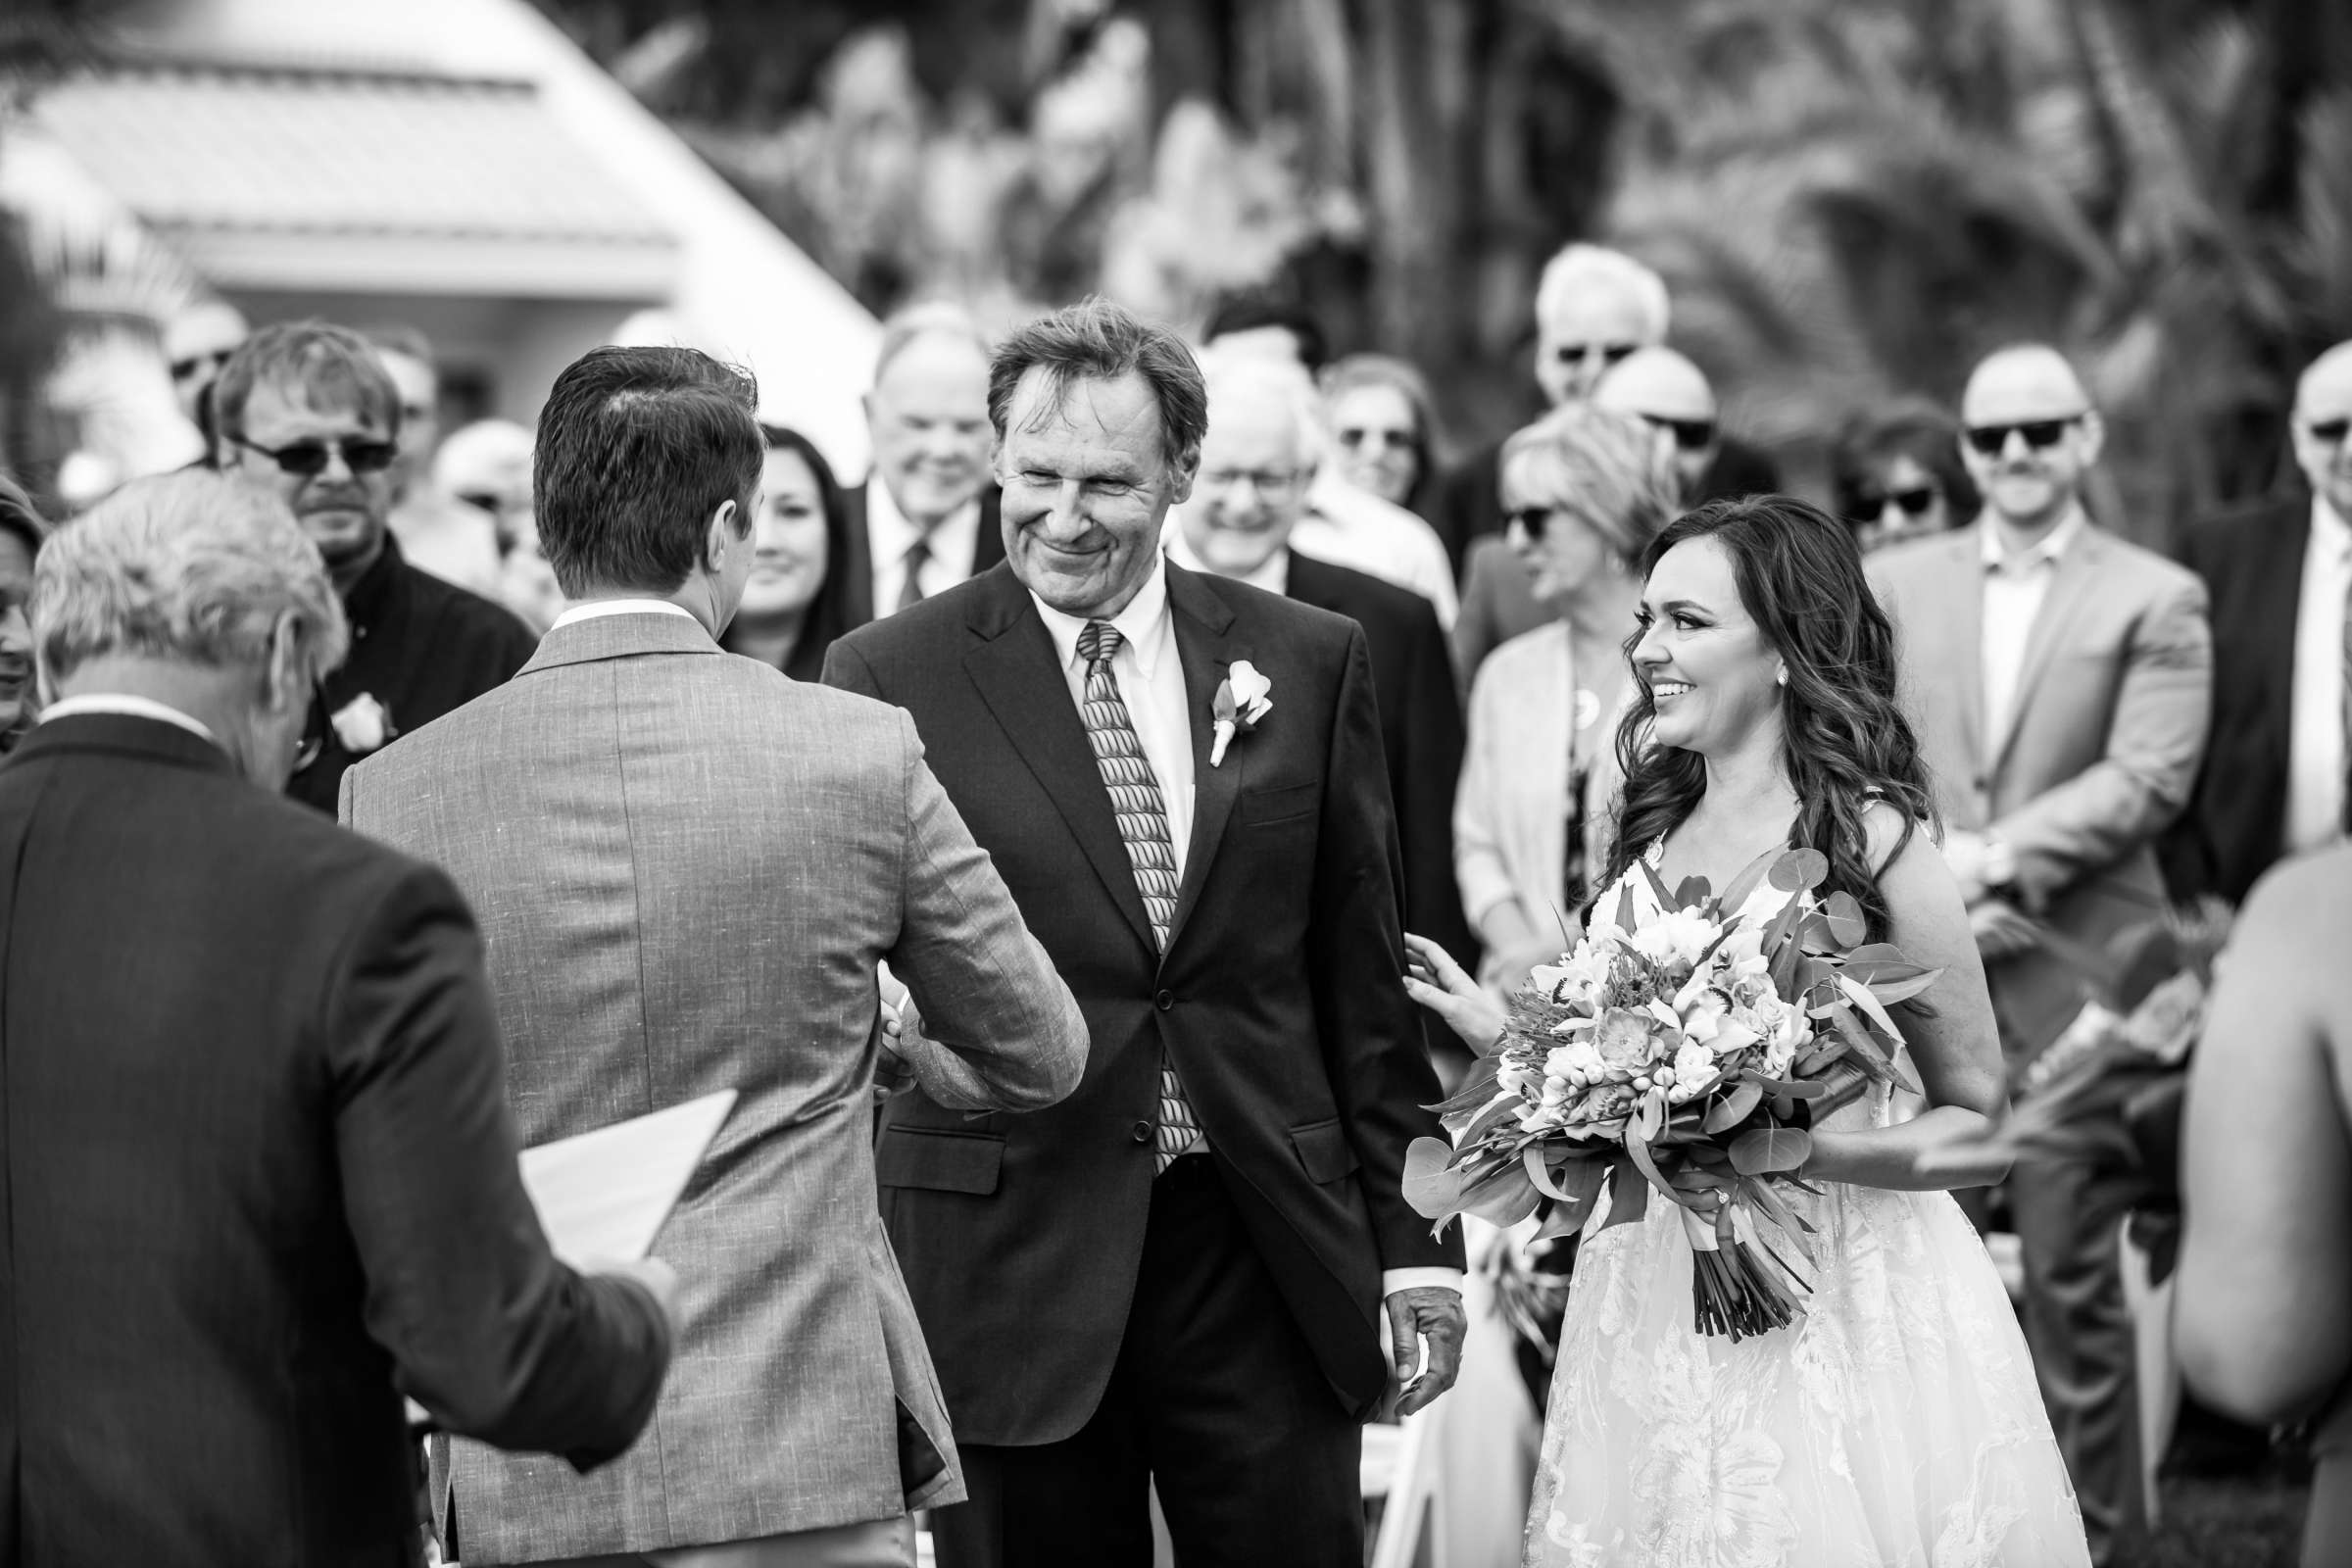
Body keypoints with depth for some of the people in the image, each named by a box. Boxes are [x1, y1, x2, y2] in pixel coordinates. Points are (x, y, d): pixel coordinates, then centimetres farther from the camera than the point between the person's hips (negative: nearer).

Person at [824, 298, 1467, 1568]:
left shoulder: (1308, 663, 8)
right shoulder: (893, 677, 0)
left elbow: (1365, 980, 9)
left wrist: (1414, 1242, 6)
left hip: (1271, 1251, 2)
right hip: (1009, 1259, -2)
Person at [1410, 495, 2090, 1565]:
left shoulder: (1873, 839, -11)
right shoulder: (1653, 826, 6)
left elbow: (1978, 1124, -7)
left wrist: (1806, 1149, -20)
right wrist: (1502, 1031, 2)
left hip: (1836, 1302, -5)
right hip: (1654, 1298, 5)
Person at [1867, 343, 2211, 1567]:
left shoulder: (2155, 600, 3)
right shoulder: (1893, 584, 12)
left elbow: (2147, 779, -7)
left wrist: (1994, 859, -14)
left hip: (2072, 977, -3)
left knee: (2071, 1275, 0)